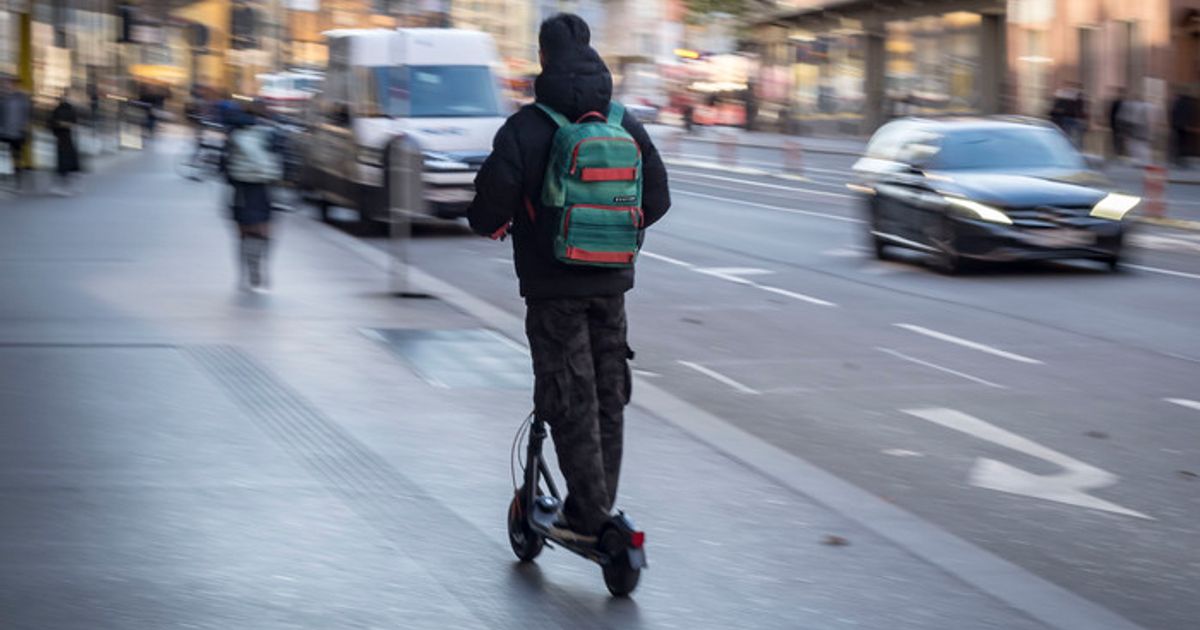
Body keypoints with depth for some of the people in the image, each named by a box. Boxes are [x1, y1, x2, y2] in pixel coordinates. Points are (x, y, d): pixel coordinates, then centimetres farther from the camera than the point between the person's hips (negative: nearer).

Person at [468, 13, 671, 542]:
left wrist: (488, 223, 8)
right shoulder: (625, 125, 3)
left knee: (571, 401, -3)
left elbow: (493, 203, -15)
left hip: (553, 285, -5)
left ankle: (589, 516, -6)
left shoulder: (526, 128, -13)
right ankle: (597, 510, 18)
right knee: (608, 396, 13)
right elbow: (657, 198, 9)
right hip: (612, 281, 5)